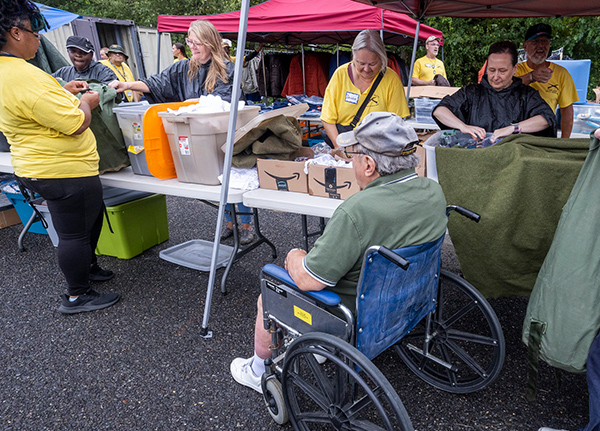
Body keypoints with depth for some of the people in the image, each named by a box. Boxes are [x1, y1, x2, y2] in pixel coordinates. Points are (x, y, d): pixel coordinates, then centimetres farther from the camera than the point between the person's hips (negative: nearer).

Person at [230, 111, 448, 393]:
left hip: (358, 318, -7)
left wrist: (295, 257, -5)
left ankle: (258, 371, 42)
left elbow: (307, 280, -28)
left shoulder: (358, 212, -35)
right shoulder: (433, 191, -9)